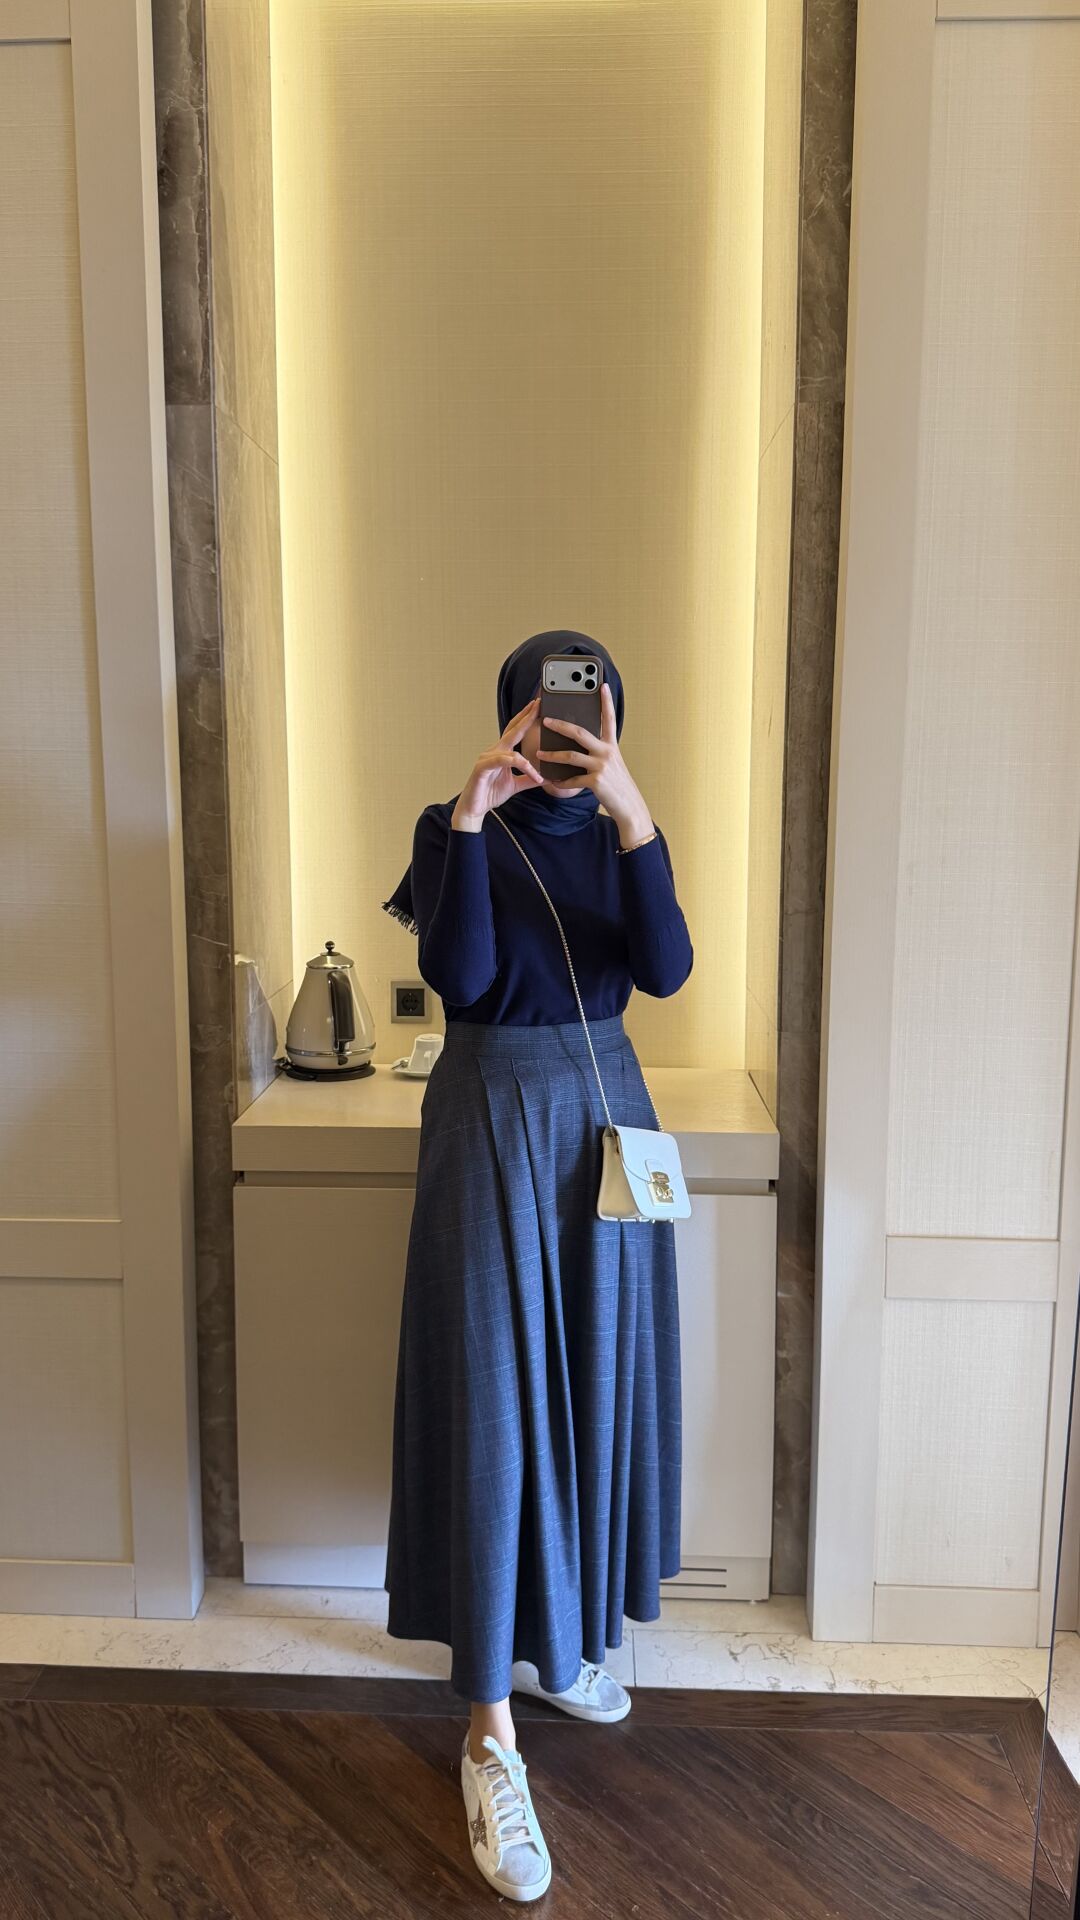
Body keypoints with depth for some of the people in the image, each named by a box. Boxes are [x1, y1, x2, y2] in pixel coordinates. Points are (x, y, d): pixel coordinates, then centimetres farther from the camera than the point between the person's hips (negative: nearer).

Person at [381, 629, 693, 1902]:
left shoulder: (624, 833, 6)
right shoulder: (454, 829, -3)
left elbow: (665, 970, -11)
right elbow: (458, 975, -18)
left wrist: (632, 816, -22)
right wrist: (472, 817, -23)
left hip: (603, 1112, 4)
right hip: (491, 1116, -4)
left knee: (592, 1381, 12)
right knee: (494, 1399, -4)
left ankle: (560, 1636, 34)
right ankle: (490, 1729, 6)